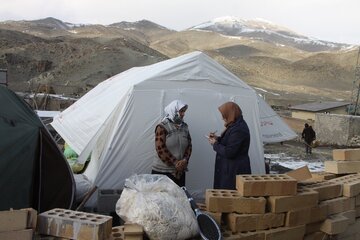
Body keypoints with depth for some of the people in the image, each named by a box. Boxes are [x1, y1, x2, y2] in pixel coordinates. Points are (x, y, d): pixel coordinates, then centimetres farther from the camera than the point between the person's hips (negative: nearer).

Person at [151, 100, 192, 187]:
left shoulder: (184, 127, 9)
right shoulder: (162, 127, -8)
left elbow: (189, 145, 8)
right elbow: (161, 149, -14)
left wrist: (185, 160, -9)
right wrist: (175, 163, -16)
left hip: (180, 171, 5)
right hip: (162, 171, -5)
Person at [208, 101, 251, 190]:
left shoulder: (238, 130, -22)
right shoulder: (236, 125, 12)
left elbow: (229, 152, -23)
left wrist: (215, 144, -9)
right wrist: (217, 138, 9)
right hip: (231, 169, 10)